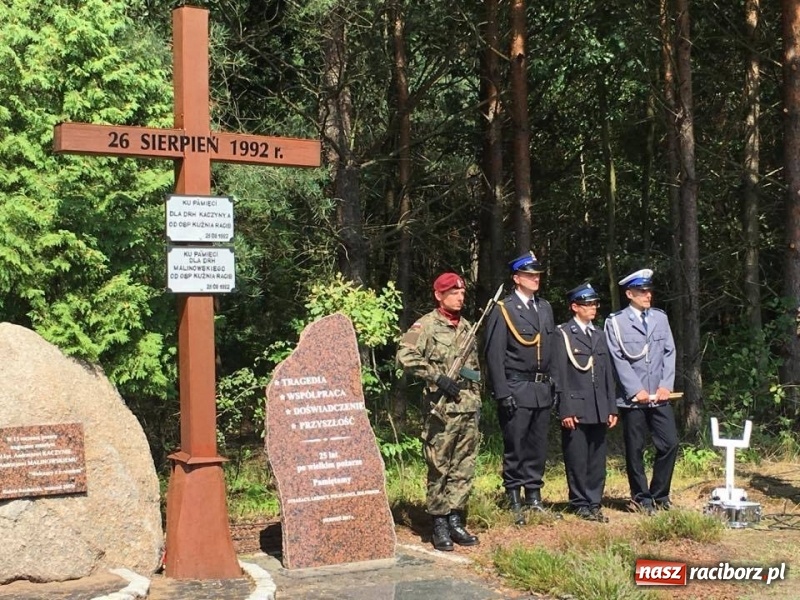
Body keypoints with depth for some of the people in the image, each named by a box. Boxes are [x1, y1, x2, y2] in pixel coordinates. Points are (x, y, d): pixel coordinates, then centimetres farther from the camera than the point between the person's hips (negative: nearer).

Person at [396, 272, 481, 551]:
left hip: (469, 409, 6)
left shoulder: (466, 326, 16)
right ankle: (439, 524, 6)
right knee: (439, 468, -1)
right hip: (442, 409, -6)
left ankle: (455, 520, 16)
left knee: (464, 468, 8)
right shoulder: (426, 325, -5)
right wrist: (437, 377, -18)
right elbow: (405, 356, -17)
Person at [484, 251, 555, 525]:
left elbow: (552, 349, 14)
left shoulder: (545, 308, 14)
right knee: (515, 448, 0)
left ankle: (534, 497, 20)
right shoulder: (503, 310, -5)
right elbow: (494, 356, -9)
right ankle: (514, 502, 9)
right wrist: (502, 393, -14)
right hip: (516, 389, -6)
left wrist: (554, 386, 8)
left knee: (538, 447, 11)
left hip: (542, 389, 6)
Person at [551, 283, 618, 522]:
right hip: (576, 409, -6)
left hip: (599, 410, 6)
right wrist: (565, 410, -13)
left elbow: (608, 374, 17)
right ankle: (581, 504, 11)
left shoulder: (599, 335, 17)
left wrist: (611, 408, 10)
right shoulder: (563, 334, -2)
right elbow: (559, 375, -7)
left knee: (597, 461, 8)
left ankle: (594, 504, 16)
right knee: (577, 461, 0)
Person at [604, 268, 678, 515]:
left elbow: (669, 353, 9)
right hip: (632, 399, -3)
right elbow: (618, 360, -6)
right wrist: (636, 390, -11)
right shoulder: (615, 322, -1)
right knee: (635, 451, 3)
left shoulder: (660, 318, 12)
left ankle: (659, 494, 15)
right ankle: (642, 498, 16)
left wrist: (666, 385, -3)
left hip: (660, 397, 4)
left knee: (669, 444, 0)